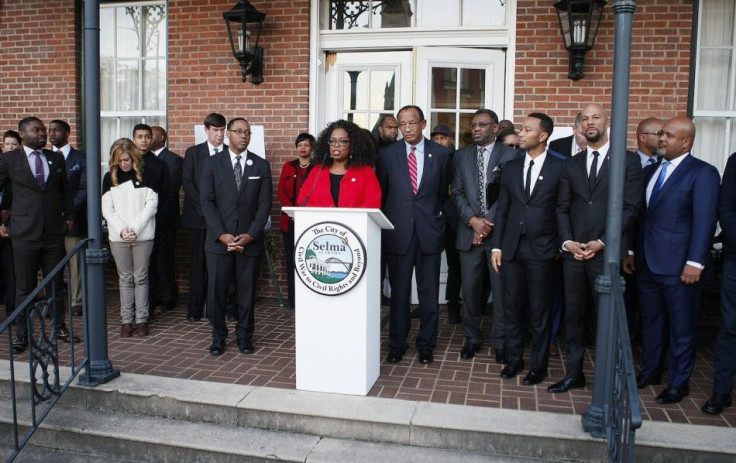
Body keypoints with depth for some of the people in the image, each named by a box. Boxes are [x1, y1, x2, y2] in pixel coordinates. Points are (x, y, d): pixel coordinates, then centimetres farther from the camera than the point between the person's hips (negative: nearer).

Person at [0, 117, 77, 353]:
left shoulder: (56, 158, 9)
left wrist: (68, 216, 13)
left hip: (54, 231, 3)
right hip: (25, 233, -3)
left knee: (56, 283, 11)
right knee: (24, 287, 4)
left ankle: (59, 327, 24)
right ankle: (21, 334, 17)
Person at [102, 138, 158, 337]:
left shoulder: (146, 175, 1)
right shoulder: (109, 177, 6)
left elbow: (151, 205, -4)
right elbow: (107, 209, 3)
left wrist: (135, 228, -13)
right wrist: (121, 230, -11)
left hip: (143, 236, -1)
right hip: (118, 237, 2)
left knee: (141, 277, 4)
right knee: (125, 278, 7)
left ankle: (142, 319, 10)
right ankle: (126, 320, 13)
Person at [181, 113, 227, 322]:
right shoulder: (193, 153, 8)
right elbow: (187, 183, 0)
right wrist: (204, 208, -10)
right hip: (198, 216, 0)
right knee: (197, 264, 2)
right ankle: (195, 308, 9)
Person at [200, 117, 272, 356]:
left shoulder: (261, 165, 7)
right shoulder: (213, 163, 5)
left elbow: (265, 204, 2)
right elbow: (207, 202, 0)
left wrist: (250, 235, -9)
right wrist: (222, 234, -10)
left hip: (250, 240, 1)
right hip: (219, 239, 0)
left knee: (247, 291, 6)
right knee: (216, 290, 2)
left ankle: (244, 336, 21)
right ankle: (218, 336, 18)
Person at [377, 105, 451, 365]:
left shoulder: (440, 153, 2)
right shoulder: (387, 154, 3)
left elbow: (444, 191, 10)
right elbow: (381, 192, 9)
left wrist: (437, 217, 8)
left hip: (430, 231, 0)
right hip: (398, 231, 0)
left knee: (429, 292, 7)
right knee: (399, 291, 7)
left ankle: (426, 345, 20)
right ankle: (397, 344, 19)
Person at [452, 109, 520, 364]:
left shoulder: (511, 155, 0)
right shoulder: (462, 155, 11)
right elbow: (457, 192, 8)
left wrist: (489, 223, -11)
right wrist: (473, 219, -7)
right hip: (469, 231, 3)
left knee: (501, 289, 3)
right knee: (470, 288, 7)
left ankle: (500, 342, 17)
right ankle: (472, 338, 23)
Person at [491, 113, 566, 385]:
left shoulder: (560, 168, -4)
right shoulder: (511, 168, 9)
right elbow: (502, 209, 10)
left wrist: (562, 246, -7)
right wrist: (496, 246, 6)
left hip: (541, 249, -4)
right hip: (511, 247, 4)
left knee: (540, 310, 6)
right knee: (512, 307, 10)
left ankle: (538, 365, 20)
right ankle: (514, 359, 25)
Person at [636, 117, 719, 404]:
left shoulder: (702, 173, -8)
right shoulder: (652, 170, 13)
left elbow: (705, 220, -14)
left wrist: (695, 262, -19)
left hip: (678, 266, -7)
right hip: (647, 262, 7)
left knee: (682, 326, 6)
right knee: (649, 321, 16)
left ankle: (679, 382, 19)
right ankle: (651, 371, 31)